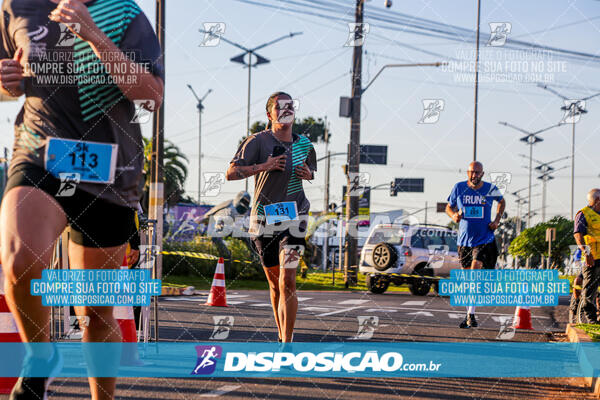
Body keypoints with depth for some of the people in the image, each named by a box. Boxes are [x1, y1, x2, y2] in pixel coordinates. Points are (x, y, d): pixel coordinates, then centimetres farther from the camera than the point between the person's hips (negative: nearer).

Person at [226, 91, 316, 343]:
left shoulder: (304, 144, 7)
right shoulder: (258, 141, -5)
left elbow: (312, 170, 26)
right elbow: (230, 173, -10)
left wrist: (308, 174, 3)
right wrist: (263, 167, -20)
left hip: (293, 218, 1)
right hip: (263, 219, 0)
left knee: (287, 281, -13)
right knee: (274, 283, 11)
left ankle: (287, 344, -12)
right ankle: (282, 337, 29)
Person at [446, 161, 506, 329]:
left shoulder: (490, 189, -3)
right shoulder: (459, 188, -2)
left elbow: (501, 201, 17)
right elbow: (448, 207, 10)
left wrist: (497, 220, 3)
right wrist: (453, 215, -13)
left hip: (485, 241, -2)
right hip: (464, 241, 2)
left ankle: (471, 314, -16)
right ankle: (468, 314, 25)